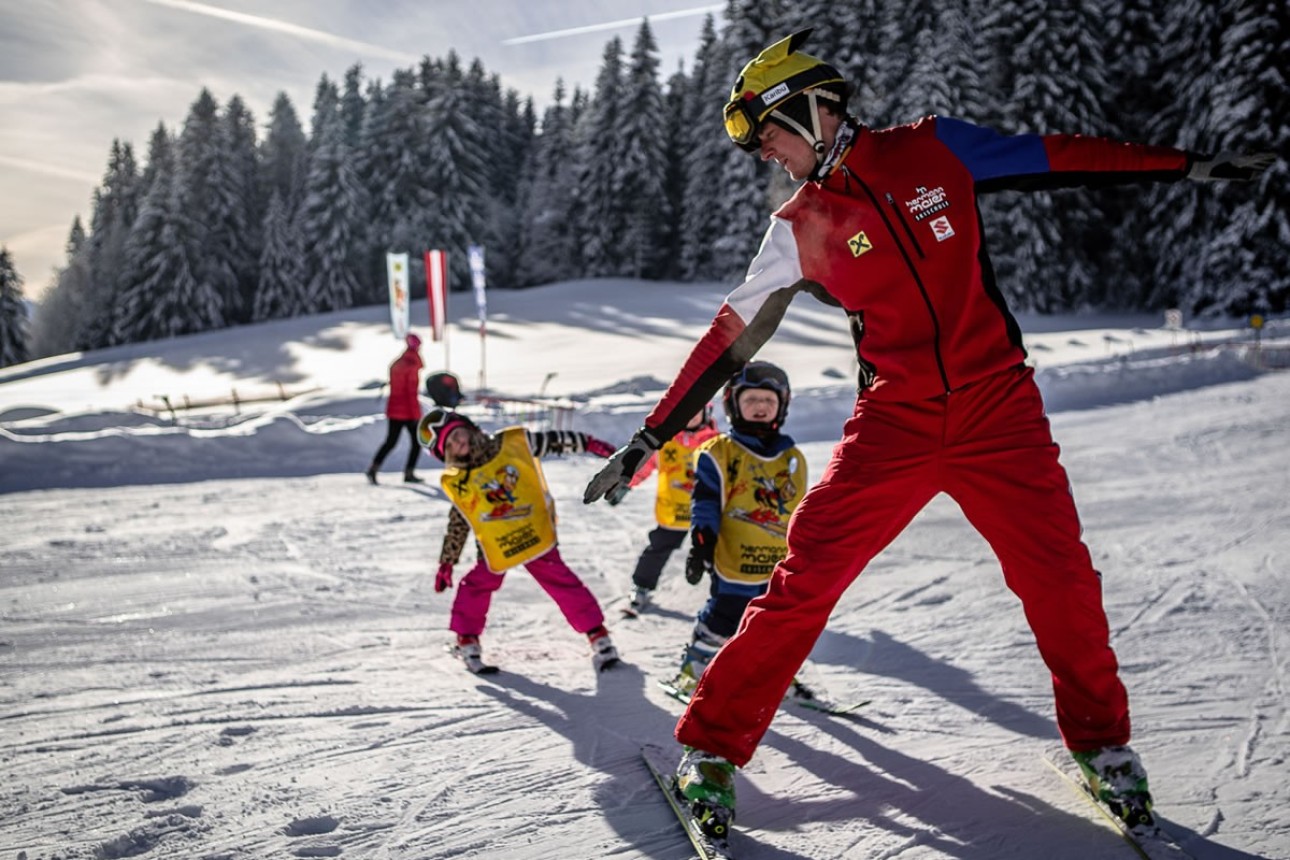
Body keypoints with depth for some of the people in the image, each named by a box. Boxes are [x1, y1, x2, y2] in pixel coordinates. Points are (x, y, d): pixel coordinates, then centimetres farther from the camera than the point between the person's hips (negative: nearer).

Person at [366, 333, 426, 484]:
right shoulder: (412, 366, -13)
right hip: (408, 411, -7)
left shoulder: (396, 364, 9)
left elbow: (393, 387, 14)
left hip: (393, 410, 7)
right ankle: (409, 474, 5)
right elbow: (412, 392, -16)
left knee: (390, 441, 11)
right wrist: (416, 414, -14)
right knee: (417, 441, 7)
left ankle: (373, 469, -2)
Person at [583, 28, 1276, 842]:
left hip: (1000, 409, 1)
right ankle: (713, 744, 5)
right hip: (894, 424, 0)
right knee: (804, 581, -10)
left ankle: (1101, 739, 26)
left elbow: (1055, 158, 10)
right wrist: (648, 440, 2)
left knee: (1061, 579, 0)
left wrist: (1187, 165, 12)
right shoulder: (800, 227, 3)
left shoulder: (933, 147, 3)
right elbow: (730, 339, 4)